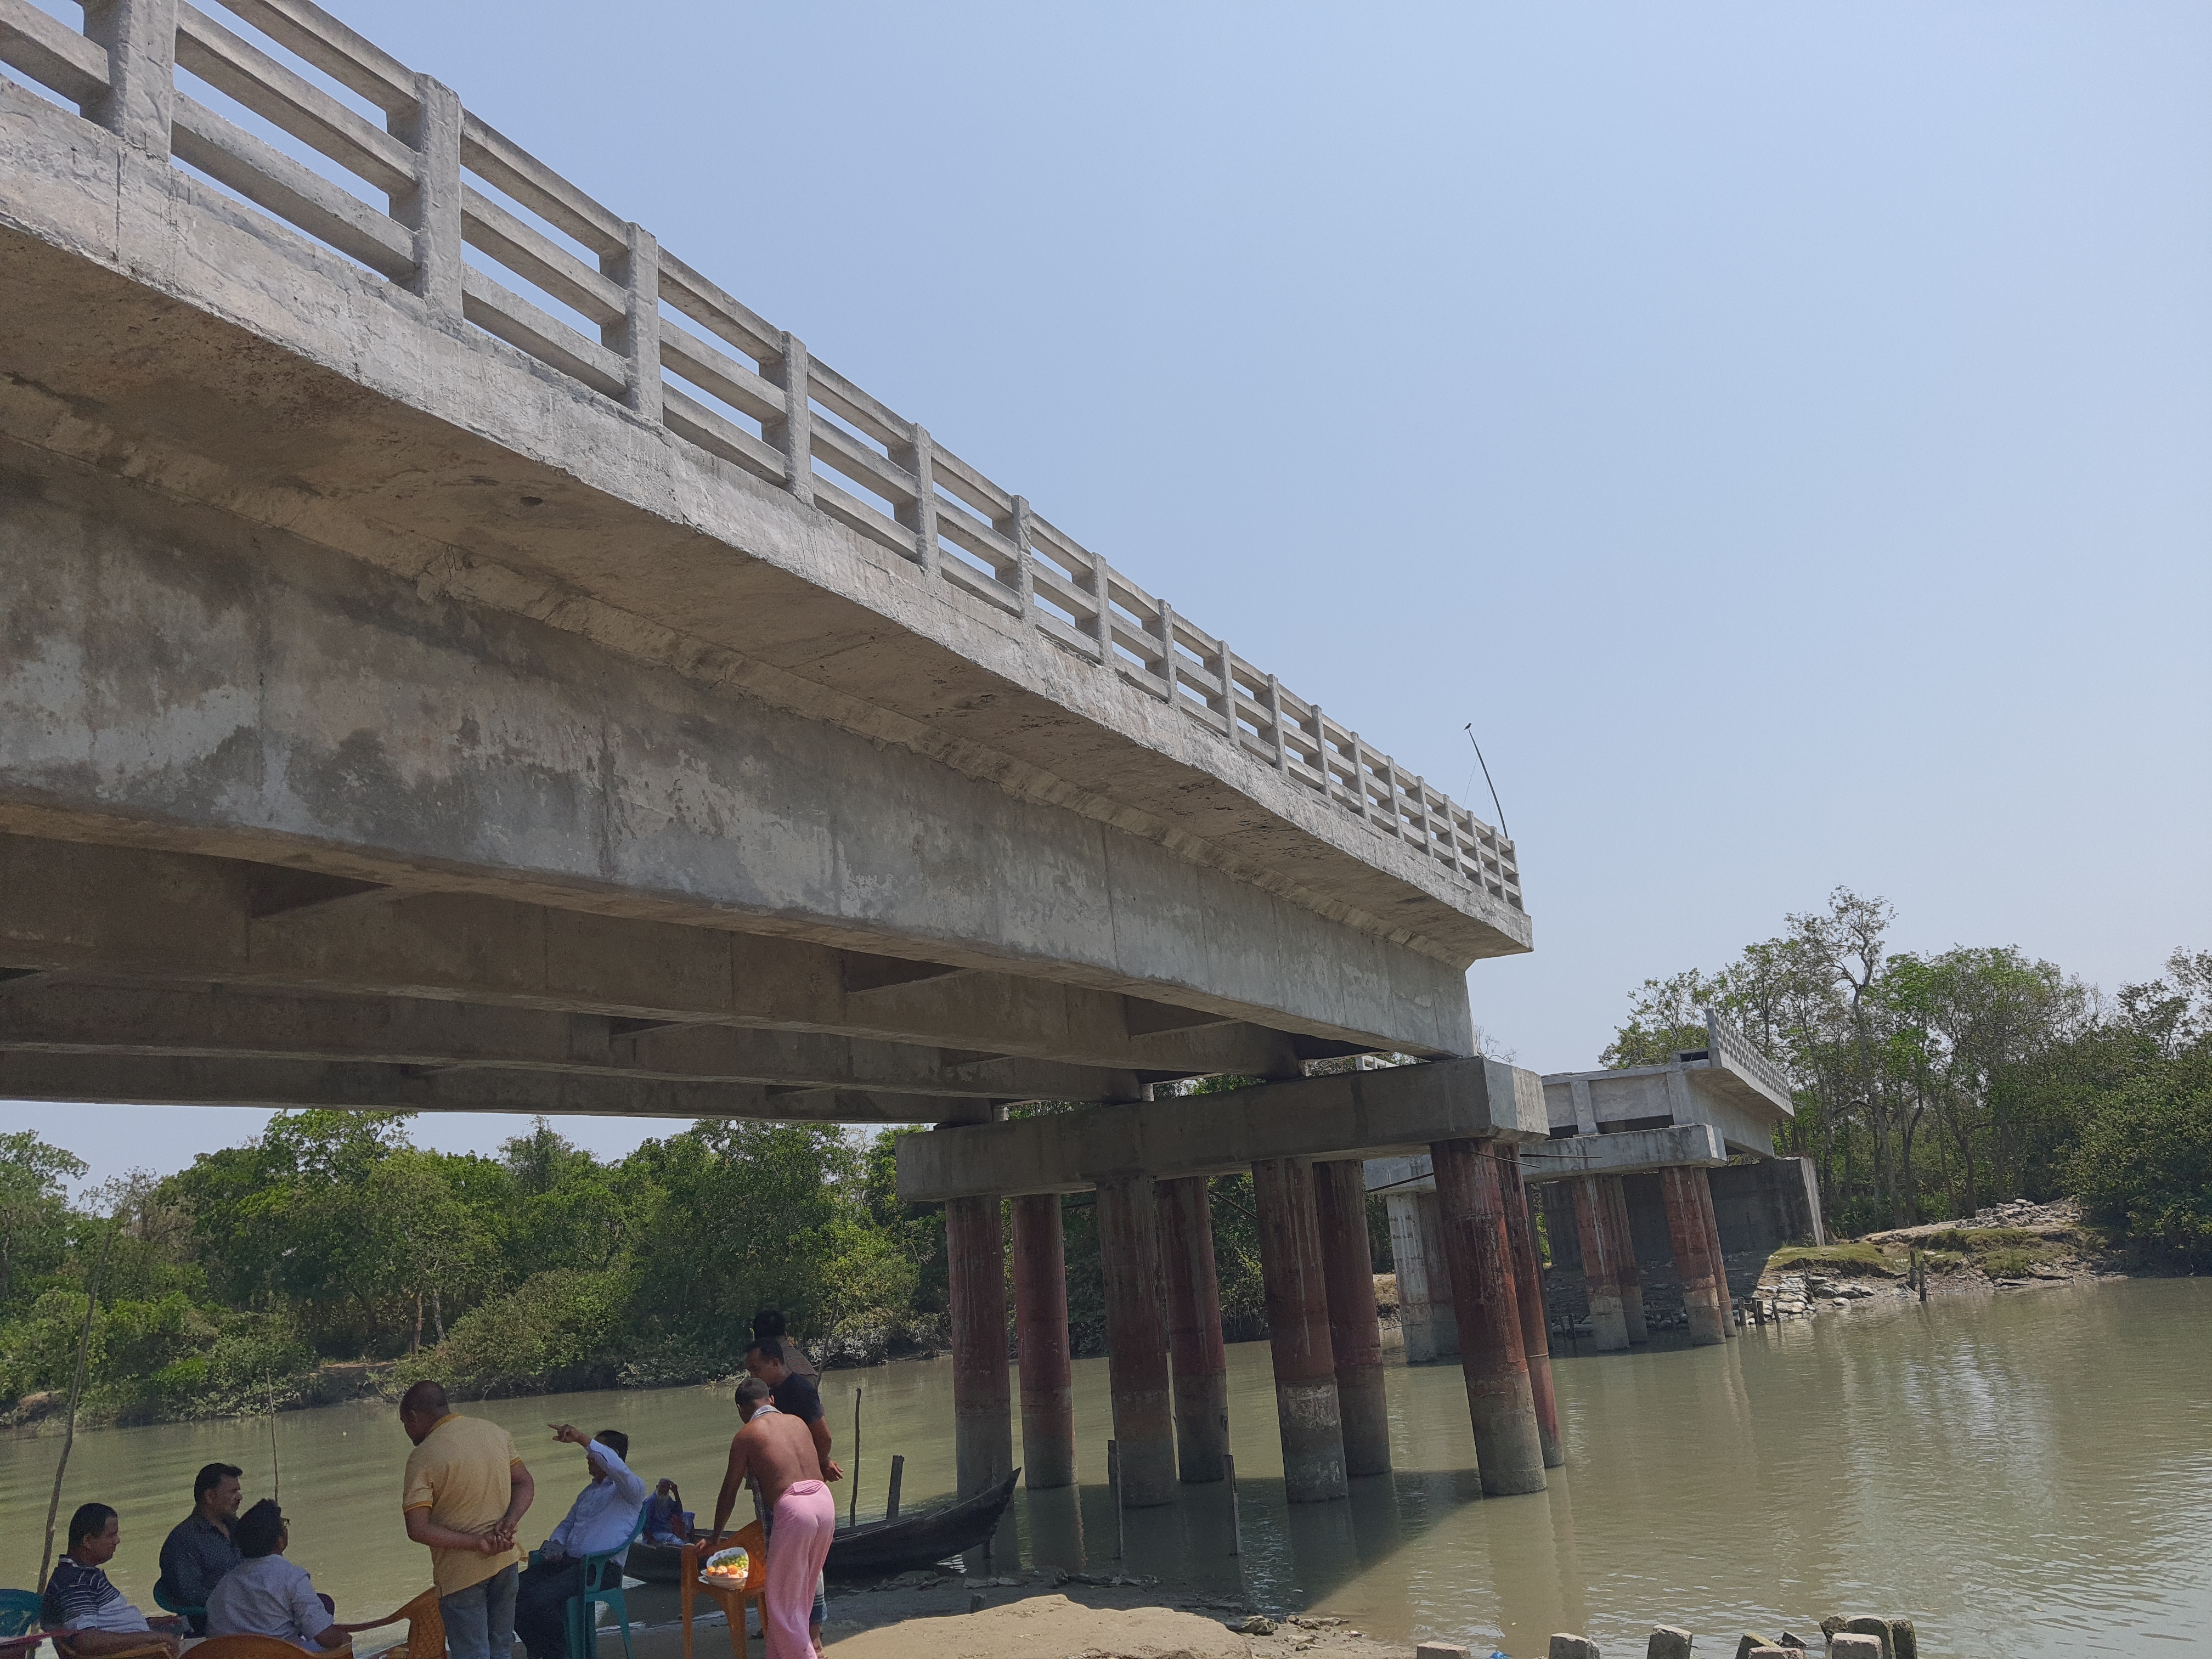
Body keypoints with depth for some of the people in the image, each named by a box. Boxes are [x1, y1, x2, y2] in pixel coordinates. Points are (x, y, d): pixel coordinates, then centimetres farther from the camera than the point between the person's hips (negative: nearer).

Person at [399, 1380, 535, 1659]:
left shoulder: (423, 1458, -16)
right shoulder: (496, 1433, 2)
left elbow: (418, 1529, -22)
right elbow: (526, 1484, 4)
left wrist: (475, 1542, -18)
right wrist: (508, 1524, -10)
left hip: (460, 1572, -6)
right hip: (504, 1561, 6)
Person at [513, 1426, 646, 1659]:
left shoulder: (632, 1490, -4)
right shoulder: (589, 1491, 26)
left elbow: (617, 1467, -27)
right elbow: (567, 1524, 34)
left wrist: (582, 1439, -36)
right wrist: (555, 1544, 8)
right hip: (567, 1560, 8)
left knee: (539, 1596, -28)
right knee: (515, 1590, -14)